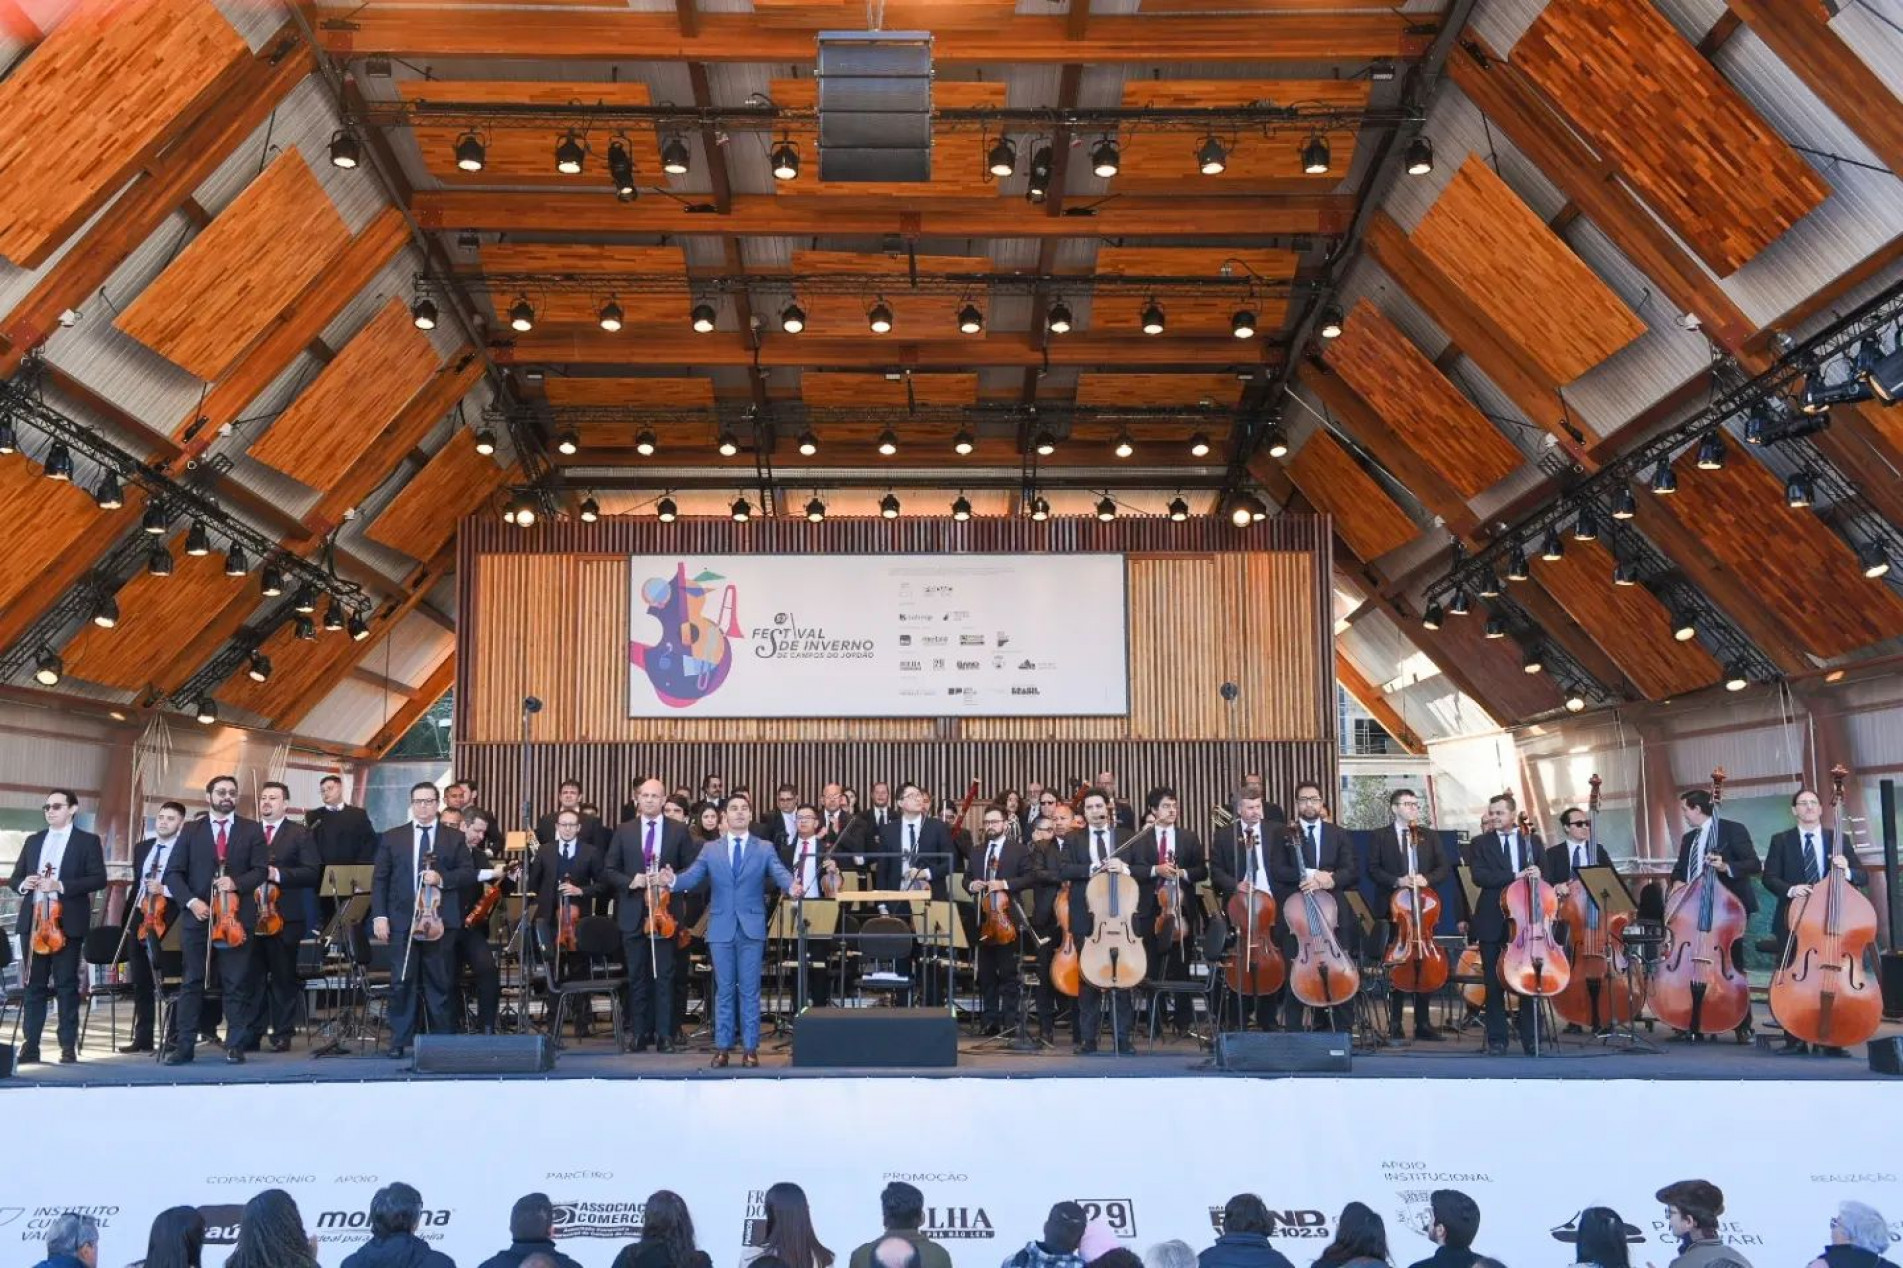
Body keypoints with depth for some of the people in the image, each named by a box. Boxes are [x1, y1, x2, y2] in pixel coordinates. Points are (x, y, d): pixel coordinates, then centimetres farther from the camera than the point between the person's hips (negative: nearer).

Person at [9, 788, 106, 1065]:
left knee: (67, 984, -1)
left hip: (67, 922, -4)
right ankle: (30, 1045, 8)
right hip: (33, 920, 4)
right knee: (34, 984, 5)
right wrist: (23, 884, -7)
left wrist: (61, 886, -17)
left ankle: (68, 1046, 3)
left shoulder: (88, 841, 3)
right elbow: (15, 878, 17)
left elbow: (98, 879, -7)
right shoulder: (33, 841, 17)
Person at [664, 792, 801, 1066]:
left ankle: (750, 1048, 7)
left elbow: (779, 873, -11)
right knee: (724, 990, 6)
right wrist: (673, 881, -24)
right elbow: (692, 877, -3)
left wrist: (792, 886, -34)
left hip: (752, 927, -1)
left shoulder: (764, 849, 4)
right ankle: (722, 1046, 12)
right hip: (721, 928, 1)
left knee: (750, 990, 2)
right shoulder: (710, 849, 8)